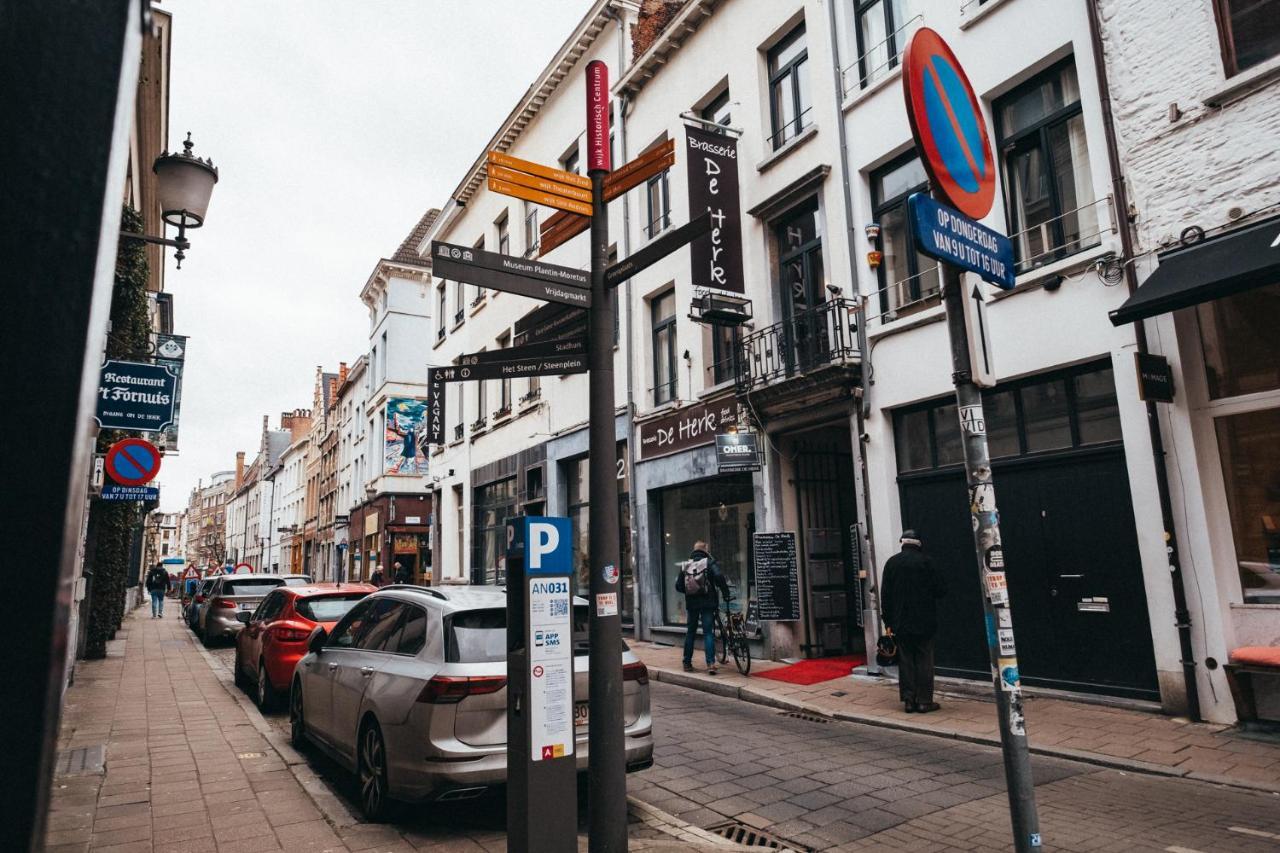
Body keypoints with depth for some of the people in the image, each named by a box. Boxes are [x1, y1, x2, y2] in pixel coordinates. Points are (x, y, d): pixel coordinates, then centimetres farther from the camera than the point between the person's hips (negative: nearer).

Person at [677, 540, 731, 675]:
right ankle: (710, 663, -11)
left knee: (690, 632, 14)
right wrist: (726, 593, -9)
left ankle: (687, 663, 19)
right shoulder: (709, 562, -3)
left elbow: (678, 586, 5)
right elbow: (719, 576, -20)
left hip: (691, 603, 3)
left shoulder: (685, 565, 7)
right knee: (708, 633, -1)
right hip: (707, 603, -3)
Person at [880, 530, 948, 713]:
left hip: (901, 622, 3)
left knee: (905, 661, 8)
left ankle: (909, 700, 9)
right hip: (923, 622, -2)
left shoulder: (892, 562, 2)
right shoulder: (925, 561, -8)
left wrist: (888, 621, 7)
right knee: (924, 661, 5)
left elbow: (885, 594, 2)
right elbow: (941, 588, -5)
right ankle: (924, 701, 6)